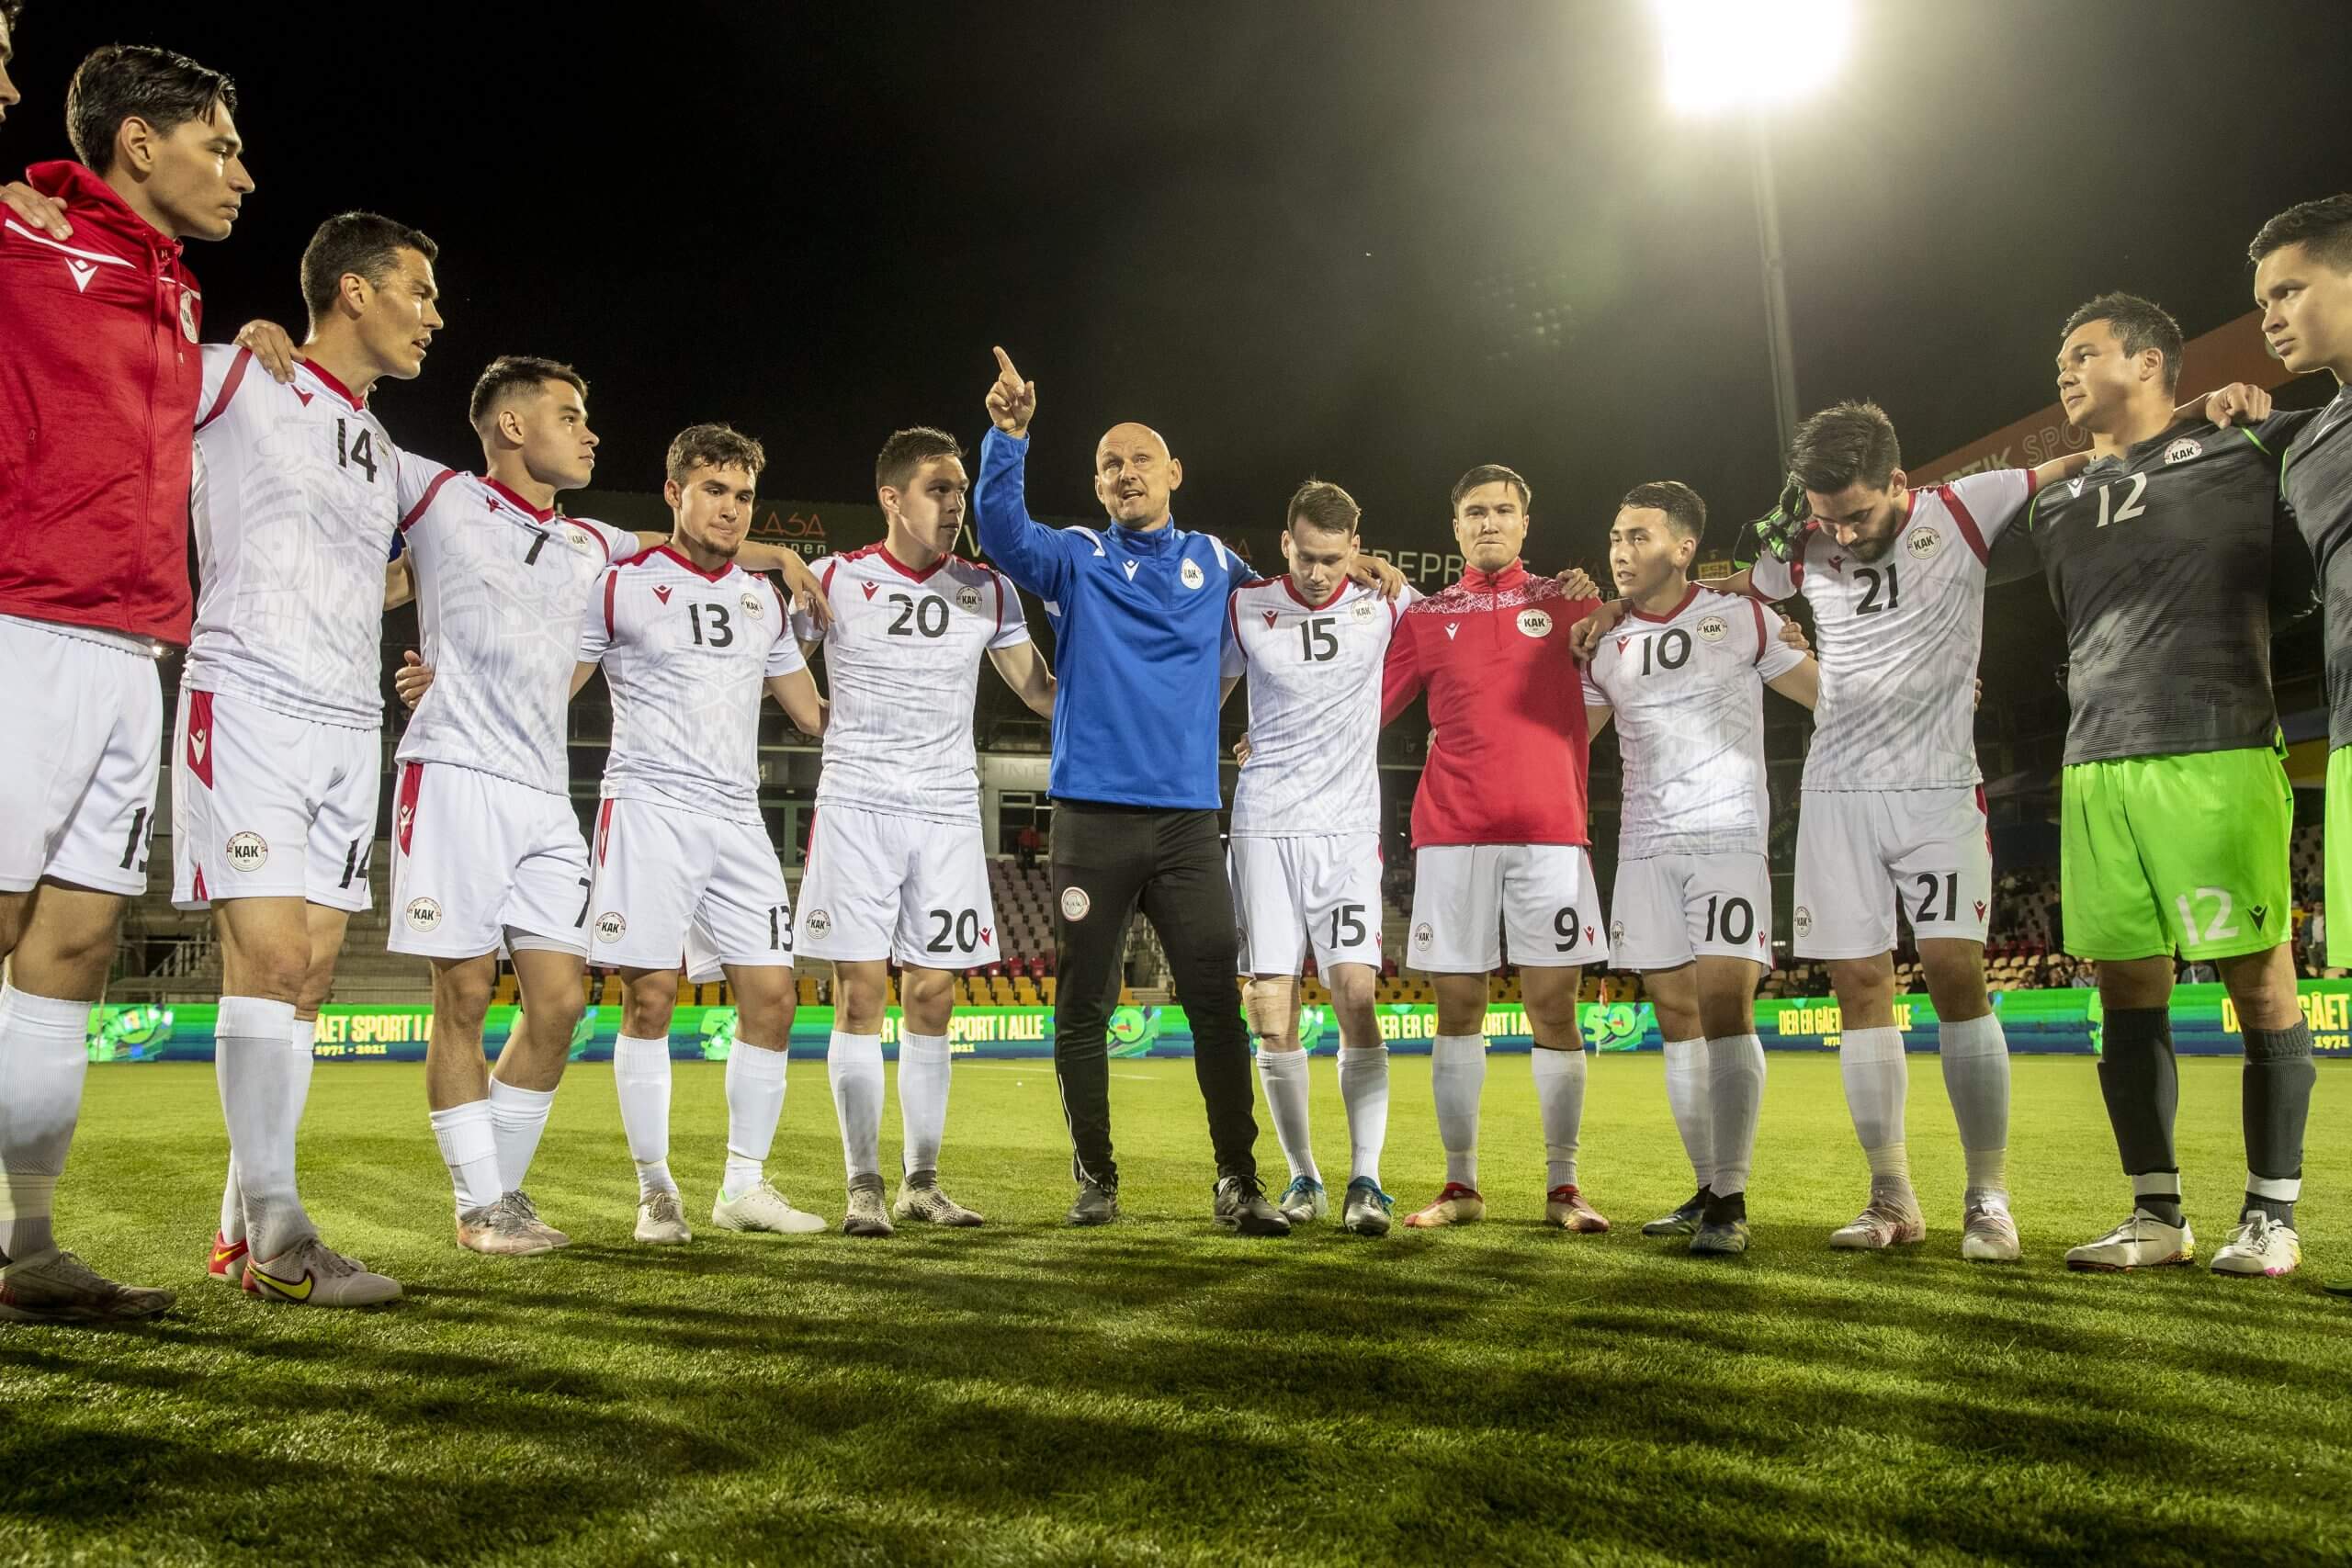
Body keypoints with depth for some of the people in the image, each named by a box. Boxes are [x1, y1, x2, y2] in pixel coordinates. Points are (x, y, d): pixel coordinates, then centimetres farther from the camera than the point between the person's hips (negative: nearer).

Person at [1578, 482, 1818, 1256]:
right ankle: (1707, 1191, 14)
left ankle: (1731, 1201, -10)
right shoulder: (1607, 647, 13)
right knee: (1678, 1018, 5)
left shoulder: (1742, 620, 3)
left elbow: (1832, 695, 9)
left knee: (1723, 1007, -15)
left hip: (1728, 836, -4)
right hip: (1645, 847, 4)